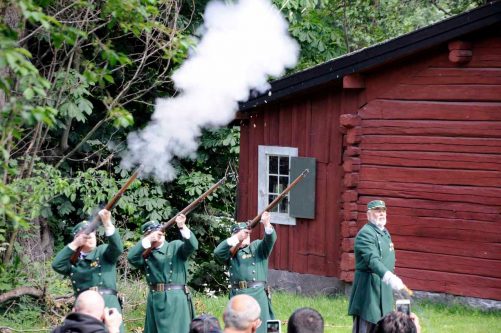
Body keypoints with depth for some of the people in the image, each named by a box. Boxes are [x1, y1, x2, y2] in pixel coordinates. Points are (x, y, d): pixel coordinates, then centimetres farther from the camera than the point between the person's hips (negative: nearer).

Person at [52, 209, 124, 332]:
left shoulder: (103, 252, 10)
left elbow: (117, 248, -10)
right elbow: (56, 265, -1)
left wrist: (107, 223, -24)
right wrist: (75, 244, -3)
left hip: (107, 304, -2)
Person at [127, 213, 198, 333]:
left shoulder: (176, 247, 6)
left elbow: (192, 245, -12)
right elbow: (131, 257, -6)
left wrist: (182, 227, -27)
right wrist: (148, 239, -11)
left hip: (175, 299, -4)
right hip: (154, 300, 4)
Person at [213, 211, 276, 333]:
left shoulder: (257, 247, 10)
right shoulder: (230, 252, 13)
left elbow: (270, 240, -8)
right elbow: (217, 253, -6)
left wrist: (267, 225, -29)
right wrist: (236, 238, -13)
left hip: (257, 295, -3)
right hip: (236, 296, 3)